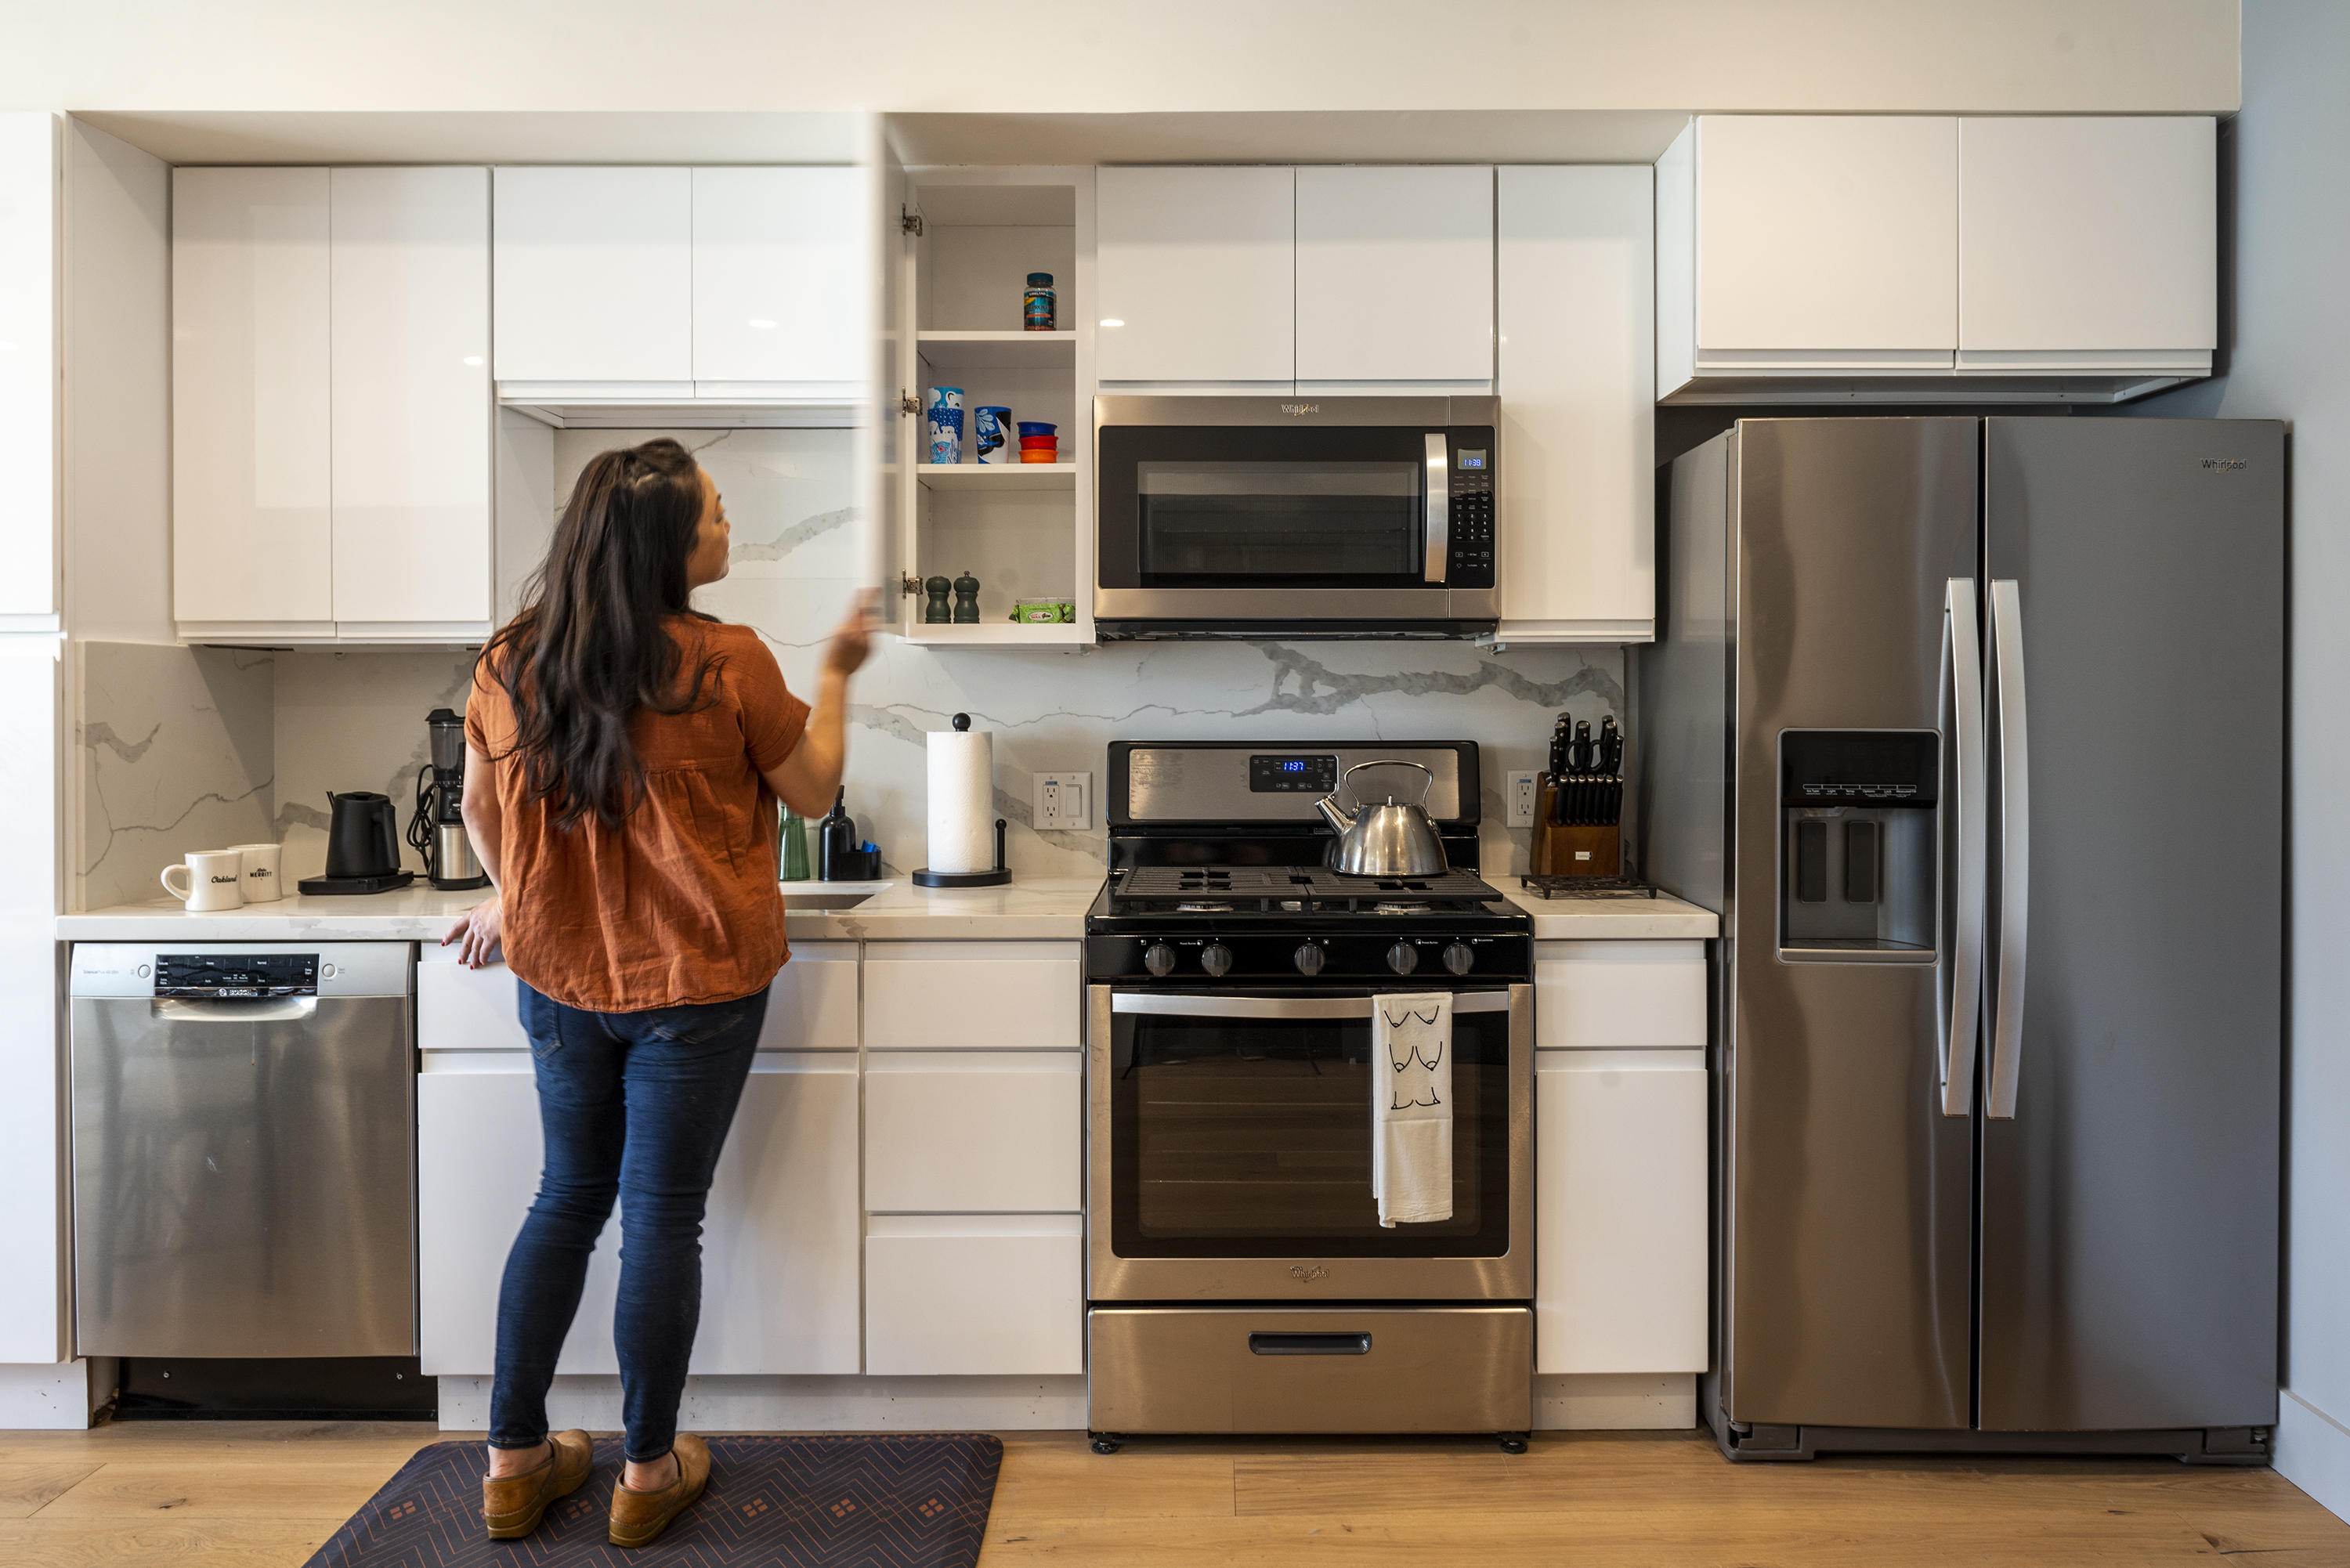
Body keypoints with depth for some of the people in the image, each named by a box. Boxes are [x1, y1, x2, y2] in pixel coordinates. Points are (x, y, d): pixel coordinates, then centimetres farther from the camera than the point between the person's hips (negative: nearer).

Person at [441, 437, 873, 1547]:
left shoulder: (510, 662, -1)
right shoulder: (727, 664, -15)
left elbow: (479, 807, 12)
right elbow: (812, 793, -2)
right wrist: (836, 676, 12)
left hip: (559, 979, 5)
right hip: (695, 986, -4)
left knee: (568, 1198, 19)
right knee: (662, 1215, 6)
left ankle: (514, 1459, 27)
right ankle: (649, 1472, 22)